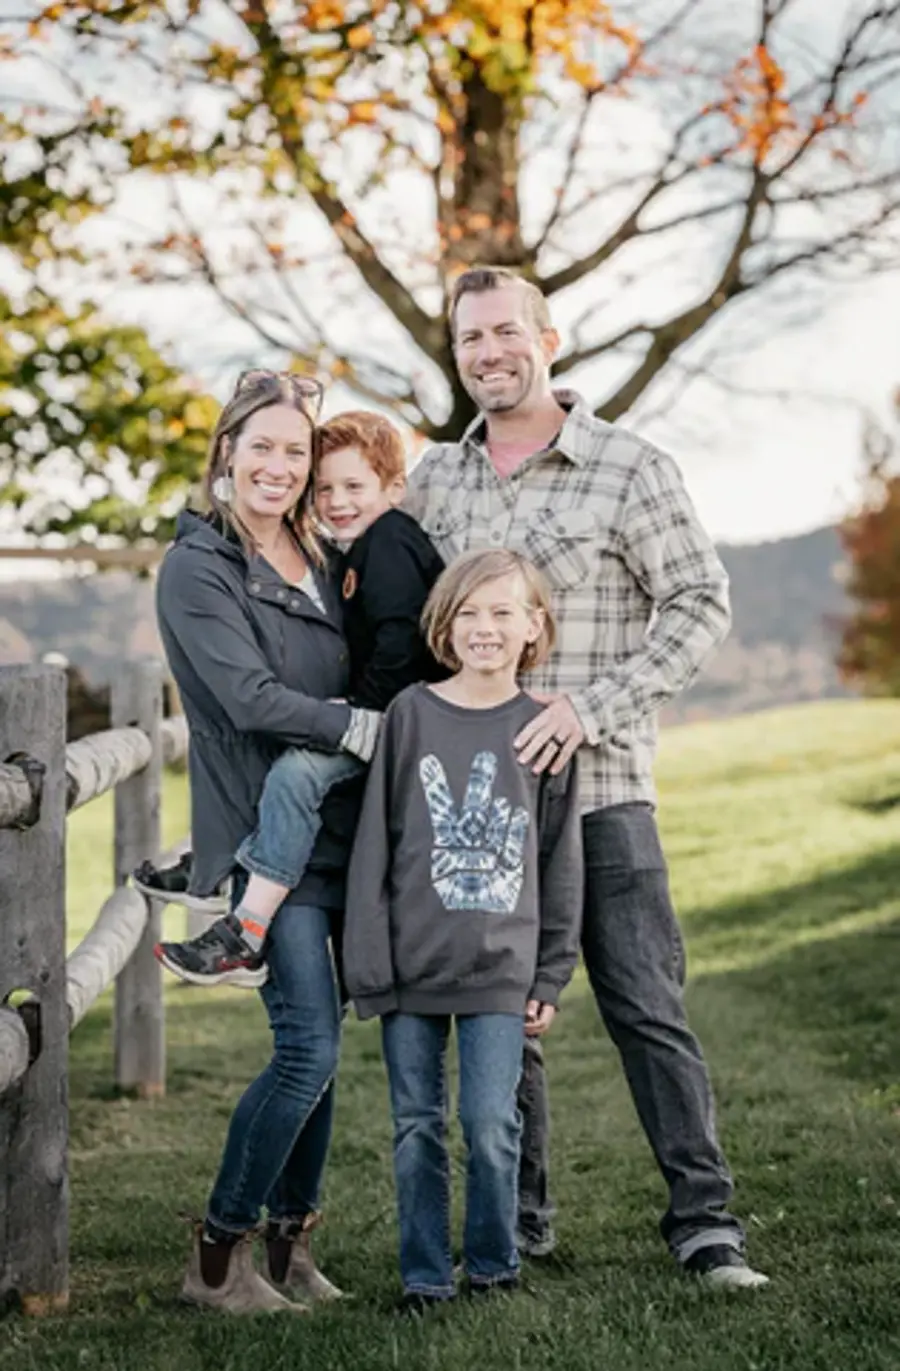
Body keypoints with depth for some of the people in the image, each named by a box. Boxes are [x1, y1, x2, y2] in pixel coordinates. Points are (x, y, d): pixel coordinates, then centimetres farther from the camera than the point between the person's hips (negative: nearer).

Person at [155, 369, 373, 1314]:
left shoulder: (321, 562, 14)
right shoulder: (197, 570, -6)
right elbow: (250, 698, -16)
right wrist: (360, 728, -19)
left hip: (339, 830, 7)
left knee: (314, 1045, 9)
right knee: (309, 1047, -12)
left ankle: (290, 1242, 20)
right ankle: (217, 1257, 2)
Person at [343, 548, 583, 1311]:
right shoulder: (411, 714, 0)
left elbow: (562, 862, 7)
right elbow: (373, 846, 1)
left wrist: (552, 976, 4)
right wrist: (369, 967, -3)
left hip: (500, 969, 0)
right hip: (412, 964, 1)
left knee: (492, 1125, -3)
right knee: (417, 1128, 6)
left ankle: (494, 1265, 16)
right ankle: (426, 1276, 17)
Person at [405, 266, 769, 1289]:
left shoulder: (630, 469, -4)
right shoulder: (435, 478, 10)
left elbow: (701, 604, -8)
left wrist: (591, 706, -16)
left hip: (598, 788, -4)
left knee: (647, 1008, -4)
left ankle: (704, 1222, 2)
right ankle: (517, 1222, 21)